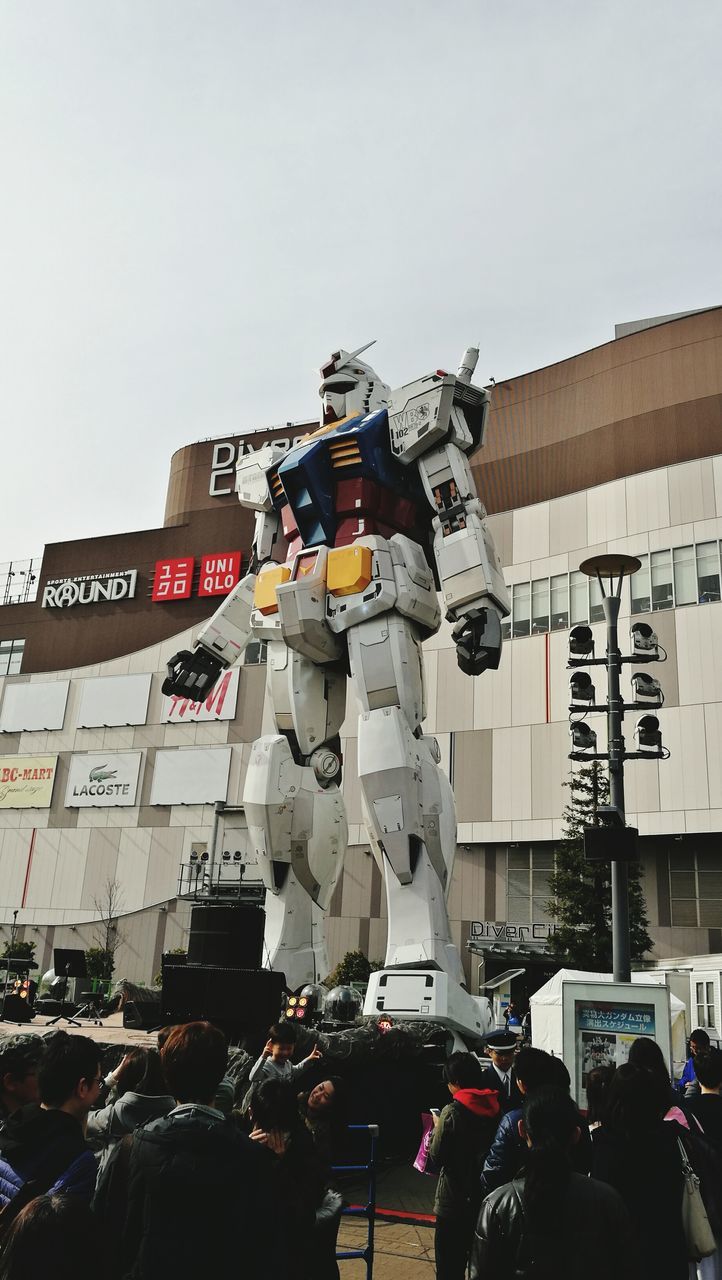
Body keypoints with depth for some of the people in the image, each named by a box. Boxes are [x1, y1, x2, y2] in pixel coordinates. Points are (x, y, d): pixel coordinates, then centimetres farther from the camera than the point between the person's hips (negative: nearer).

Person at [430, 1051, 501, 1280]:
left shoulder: (452, 1112, -19)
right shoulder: (495, 1108, -2)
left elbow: (437, 1157, -15)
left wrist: (437, 1128, 1)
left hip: (454, 1203, -6)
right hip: (485, 1200, 6)